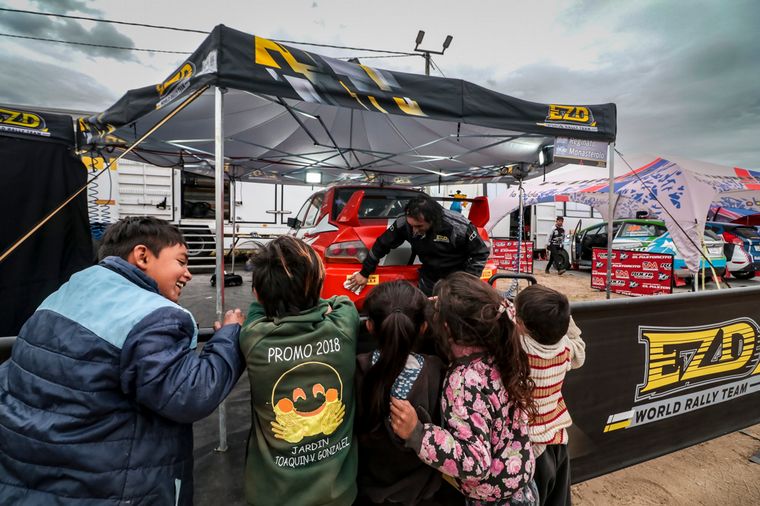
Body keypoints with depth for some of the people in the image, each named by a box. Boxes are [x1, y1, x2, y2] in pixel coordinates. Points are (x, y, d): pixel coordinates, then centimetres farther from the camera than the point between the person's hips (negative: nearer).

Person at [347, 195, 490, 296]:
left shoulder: (459, 227, -27)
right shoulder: (405, 223, -20)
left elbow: (481, 253, -12)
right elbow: (382, 245, -5)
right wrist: (364, 273, 2)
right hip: (428, 281, 3)